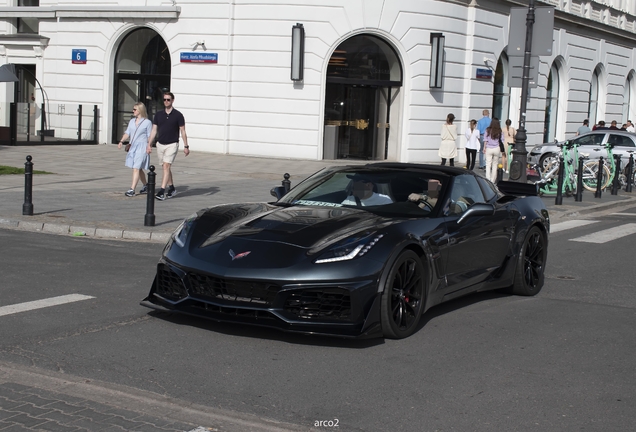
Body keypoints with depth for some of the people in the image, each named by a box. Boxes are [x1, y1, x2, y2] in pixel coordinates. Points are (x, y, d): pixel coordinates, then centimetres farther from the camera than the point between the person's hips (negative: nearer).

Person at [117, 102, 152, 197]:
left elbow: (150, 137, -4)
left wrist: (148, 148, -12)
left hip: (142, 148, -7)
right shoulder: (132, 121, 13)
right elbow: (127, 133, 11)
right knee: (138, 169, 15)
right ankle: (145, 186, 31)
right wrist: (121, 141, -4)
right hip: (132, 147, 7)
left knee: (136, 168, -14)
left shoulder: (147, 122, -4)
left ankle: (132, 190, -17)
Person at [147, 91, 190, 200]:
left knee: (166, 166, -15)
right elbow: (154, 130, 8)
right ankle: (172, 189, 27)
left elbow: (183, 131, -1)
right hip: (160, 144, 5)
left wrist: (186, 146, -3)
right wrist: (149, 144, 3)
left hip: (172, 145, -5)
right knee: (166, 167, 13)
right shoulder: (158, 114, 6)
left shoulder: (178, 115, -5)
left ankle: (162, 191, -21)